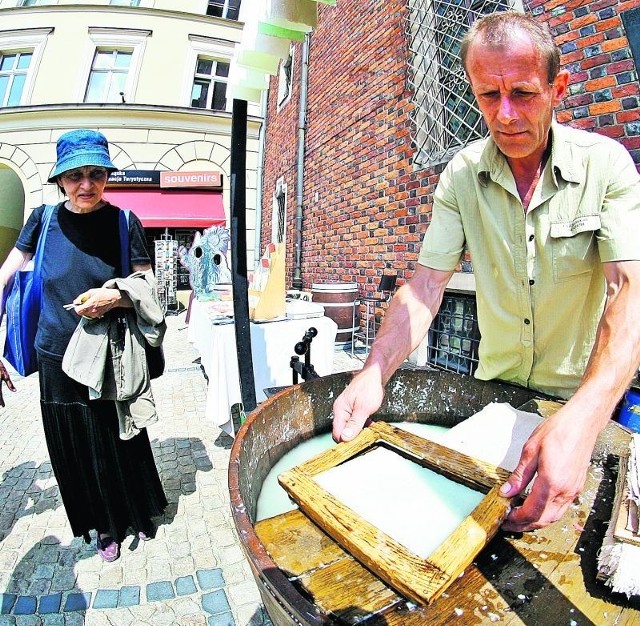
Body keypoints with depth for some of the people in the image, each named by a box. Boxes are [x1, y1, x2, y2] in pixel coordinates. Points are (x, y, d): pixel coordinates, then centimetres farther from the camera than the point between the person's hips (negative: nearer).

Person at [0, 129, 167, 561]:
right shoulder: (44, 219, -1)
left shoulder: (124, 222, -5)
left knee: (121, 442, 12)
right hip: (57, 360, 2)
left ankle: (138, 513, 41)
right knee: (74, 450, 14)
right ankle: (105, 525, 40)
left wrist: (114, 297, -23)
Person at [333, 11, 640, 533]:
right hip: (493, 390, 2)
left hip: (585, 396, -1)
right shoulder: (461, 175, -9)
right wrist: (373, 375, -28)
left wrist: (583, 418, -41)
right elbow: (426, 285, -14)